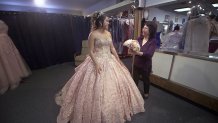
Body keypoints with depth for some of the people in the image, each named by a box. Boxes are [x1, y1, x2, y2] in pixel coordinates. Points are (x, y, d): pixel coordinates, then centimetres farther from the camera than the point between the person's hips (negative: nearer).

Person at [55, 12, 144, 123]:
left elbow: (112, 48, 12)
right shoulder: (93, 34, -10)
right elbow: (91, 52, -11)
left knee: (115, 84, 14)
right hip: (97, 62, -7)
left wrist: (119, 60, 10)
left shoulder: (108, 33, 10)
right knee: (98, 88, 1)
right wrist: (96, 64, -22)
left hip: (110, 61, 7)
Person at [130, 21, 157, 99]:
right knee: (135, 79, 16)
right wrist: (132, 49, -28)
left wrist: (137, 53, -36)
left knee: (145, 79, 20)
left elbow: (149, 54, -26)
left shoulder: (153, 41, -14)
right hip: (136, 64, 3)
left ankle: (146, 93, 47)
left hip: (146, 65, -3)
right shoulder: (140, 38, -2)